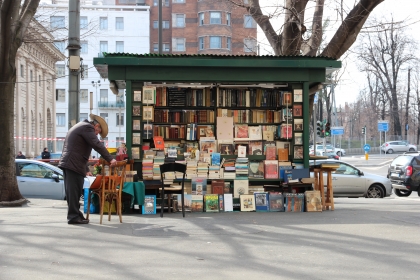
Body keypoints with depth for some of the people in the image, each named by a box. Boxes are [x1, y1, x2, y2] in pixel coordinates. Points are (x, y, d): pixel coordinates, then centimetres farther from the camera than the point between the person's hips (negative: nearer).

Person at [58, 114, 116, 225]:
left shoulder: (79, 127, 27)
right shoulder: (87, 127, -6)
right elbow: (97, 145, -18)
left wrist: (86, 169, 27)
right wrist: (110, 159, -17)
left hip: (68, 164, 10)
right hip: (74, 165, -10)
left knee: (73, 191, 13)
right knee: (74, 191, -8)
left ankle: (75, 215, 17)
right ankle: (74, 216, -6)